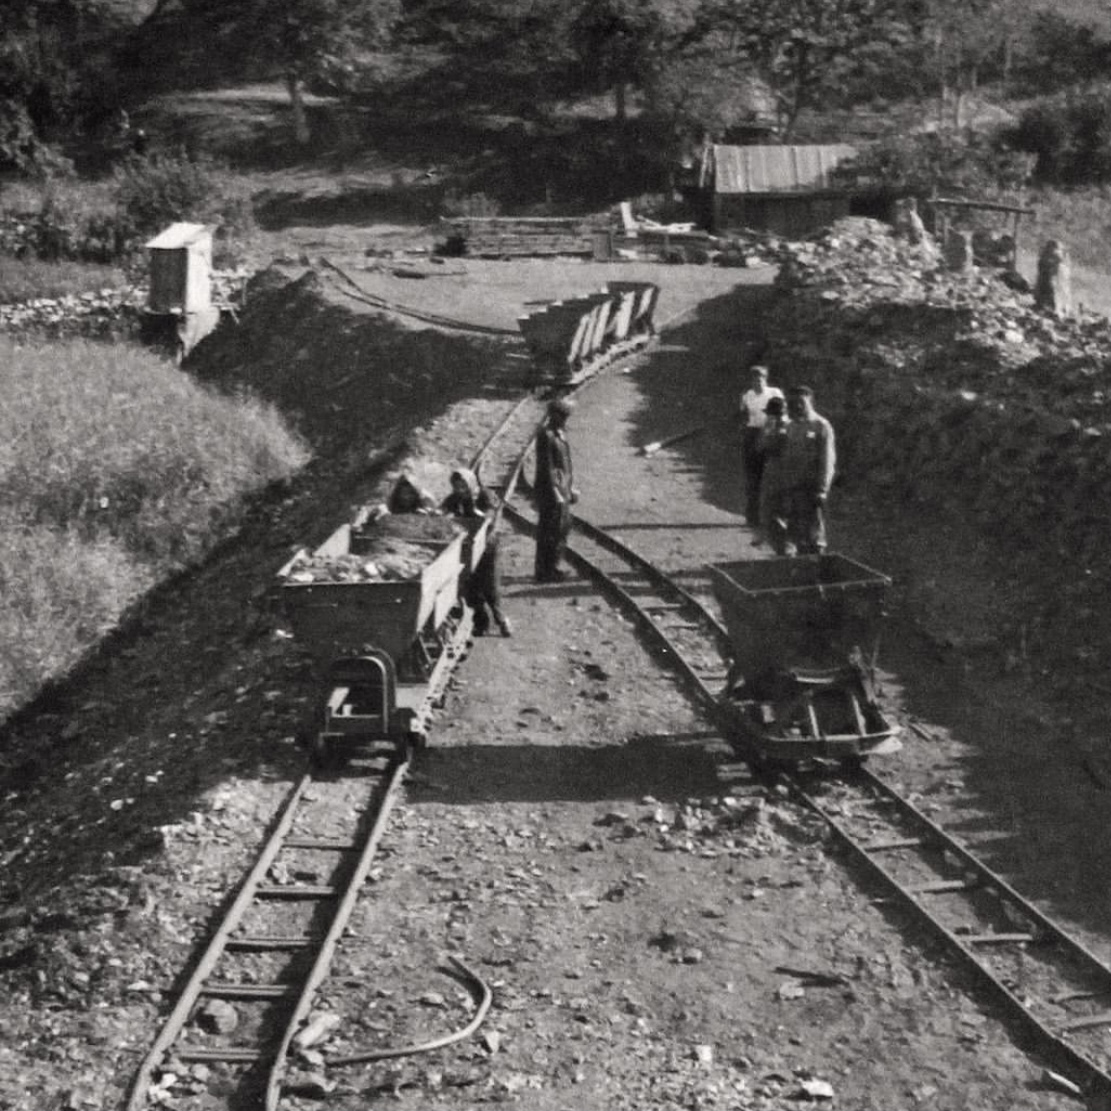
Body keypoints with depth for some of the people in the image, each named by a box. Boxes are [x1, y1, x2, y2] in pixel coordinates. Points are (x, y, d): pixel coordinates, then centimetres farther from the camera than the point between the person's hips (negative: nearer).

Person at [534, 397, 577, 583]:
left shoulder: (561, 434, 13)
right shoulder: (545, 436, -16)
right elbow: (546, 467, -19)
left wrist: (571, 487, 18)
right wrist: (556, 494, -20)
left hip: (562, 488, 10)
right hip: (550, 489, -9)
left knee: (564, 526, 15)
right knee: (550, 531, -4)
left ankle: (552, 567, 25)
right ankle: (544, 571, 3)